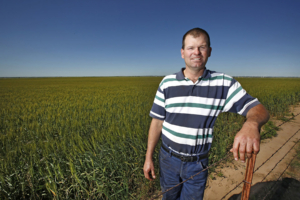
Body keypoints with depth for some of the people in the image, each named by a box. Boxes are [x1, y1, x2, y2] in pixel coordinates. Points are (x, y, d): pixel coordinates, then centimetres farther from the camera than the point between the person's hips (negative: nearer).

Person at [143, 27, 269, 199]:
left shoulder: (224, 84, -9)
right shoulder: (167, 83, -7)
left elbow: (260, 110, -12)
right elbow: (157, 122, -4)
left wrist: (252, 124, -37)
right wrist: (149, 157, -2)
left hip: (198, 163, -1)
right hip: (169, 158, 1)